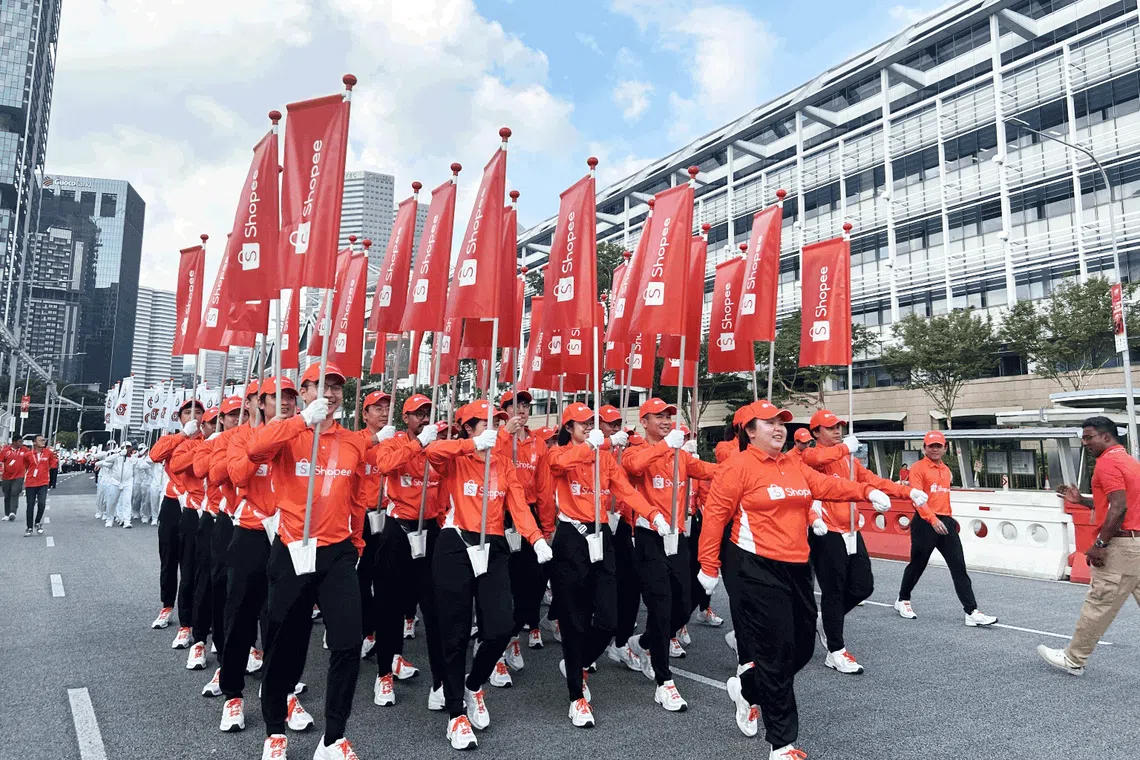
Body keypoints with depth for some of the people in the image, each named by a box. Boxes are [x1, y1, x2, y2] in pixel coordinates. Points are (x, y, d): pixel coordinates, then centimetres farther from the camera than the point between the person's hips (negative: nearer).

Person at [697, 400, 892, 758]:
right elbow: (715, 514, -11)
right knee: (777, 651, -3)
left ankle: (746, 688, 39)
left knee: (803, 646, 15)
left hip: (796, 567, 8)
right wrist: (709, 566, -12)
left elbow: (827, 485, 9)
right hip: (755, 568, -8)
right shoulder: (739, 466, -11)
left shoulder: (795, 466, 12)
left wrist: (866, 491, -7)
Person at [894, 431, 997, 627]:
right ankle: (902, 600, 28)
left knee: (959, 566, -2)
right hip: (924, 523, -6)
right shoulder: (918, 468, -7)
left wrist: (948, 518, 16)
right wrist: (932, 519, -27)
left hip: (945, 522, 6)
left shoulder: (946, 470, 16)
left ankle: (971, 612, -2)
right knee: (917, 564, 7)